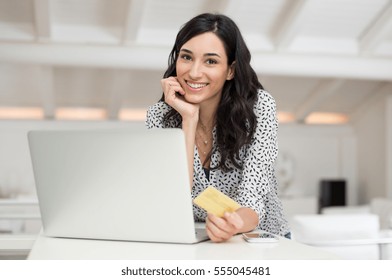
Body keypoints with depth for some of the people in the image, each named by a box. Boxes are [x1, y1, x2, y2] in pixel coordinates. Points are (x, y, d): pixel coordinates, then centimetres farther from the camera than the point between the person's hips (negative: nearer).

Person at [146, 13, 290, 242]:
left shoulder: (259, 106, -13)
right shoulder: (160, 116, -9)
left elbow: (252, 200, -20)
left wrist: (236, 225, -41)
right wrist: (189, 119, -22)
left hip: (263, 239, 0)